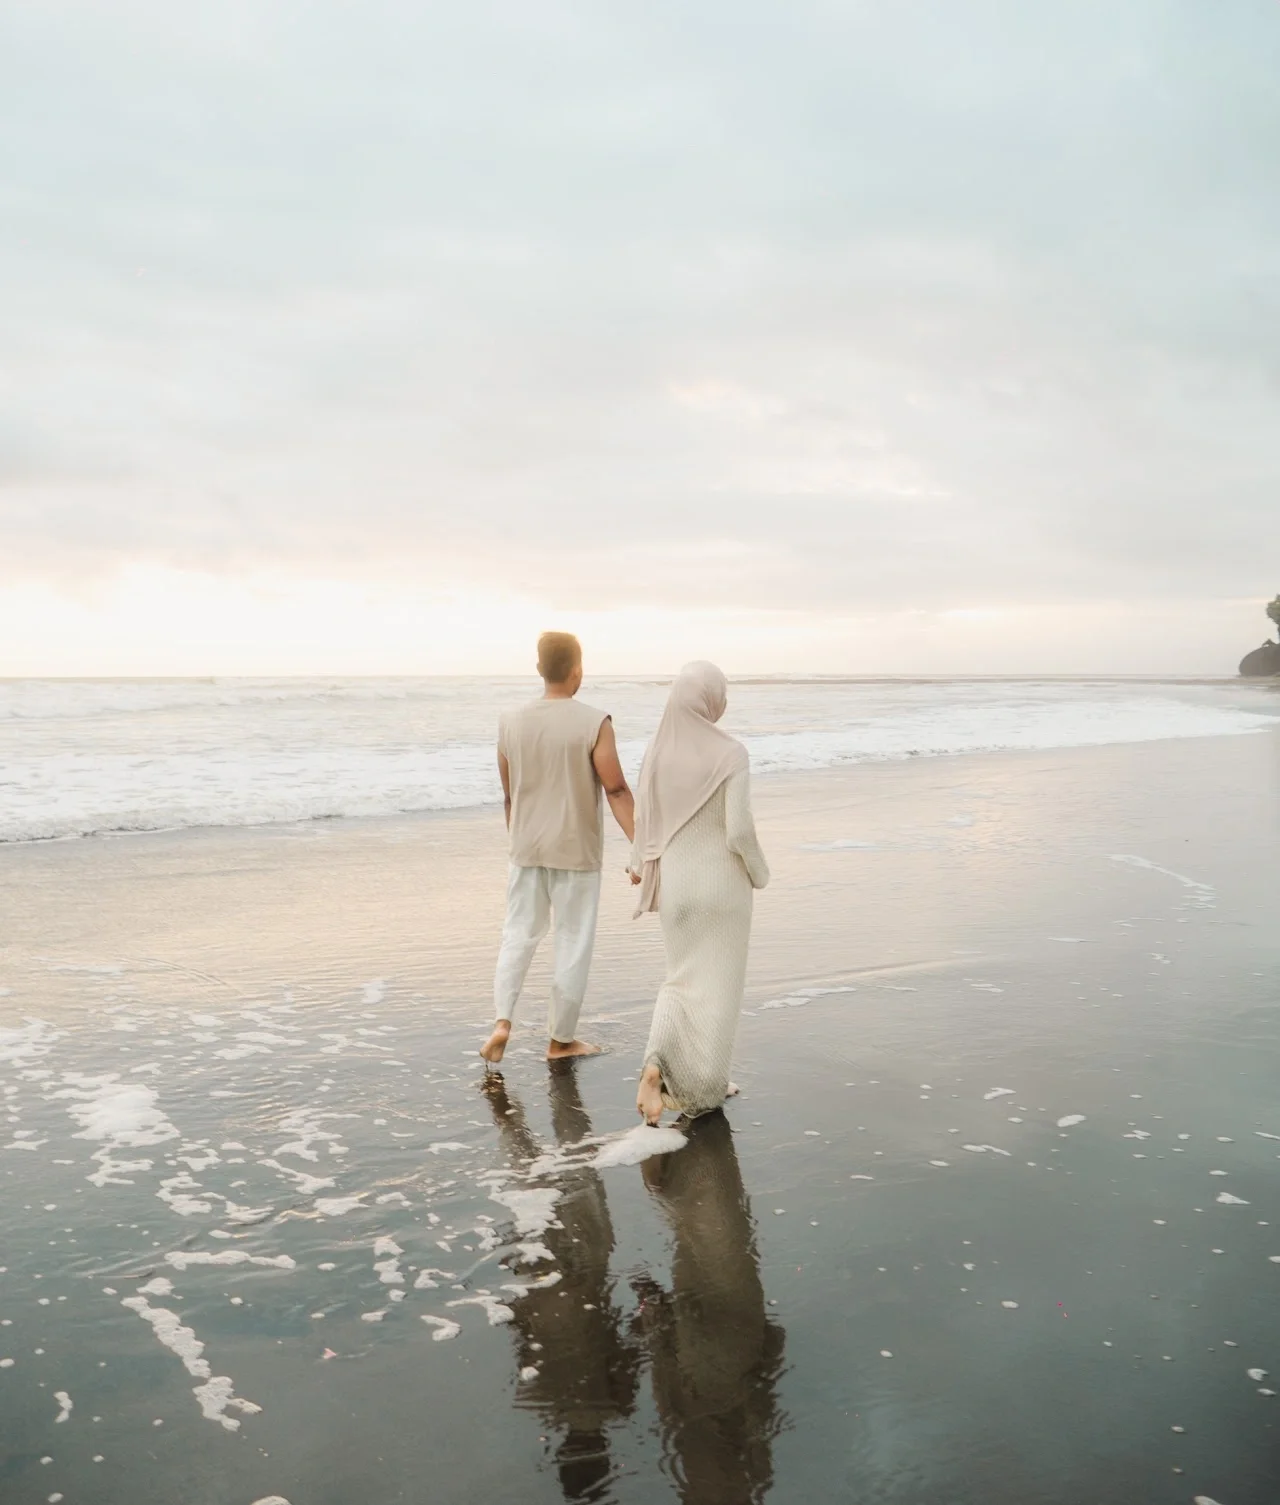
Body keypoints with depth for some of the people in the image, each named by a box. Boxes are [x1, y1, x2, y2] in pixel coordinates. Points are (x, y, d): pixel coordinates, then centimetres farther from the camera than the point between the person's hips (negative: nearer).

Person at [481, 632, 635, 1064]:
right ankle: (561, 1040, 18)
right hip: (575, 851, -4)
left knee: (519, 933, 15)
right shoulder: (593, 724, -14)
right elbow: (617, 792, -16)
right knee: (573, 944, 9)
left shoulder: (512, 723, -1)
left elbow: (509, 795, 9)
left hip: (527, 848, 4)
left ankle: (502, 1021, -2)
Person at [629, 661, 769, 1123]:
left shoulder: (658, 749, -2)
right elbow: (739, 830, -20)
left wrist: (640, 863, 25)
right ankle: (701, 1089, 16)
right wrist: (760, 872, 0)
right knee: (717, 985, 10)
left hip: (675, 881, 4)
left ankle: (657, 1067, -1)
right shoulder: (731, 752, -17)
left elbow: (645, 818, 6)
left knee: (683, 980, 19)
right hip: (722, 883, -4)